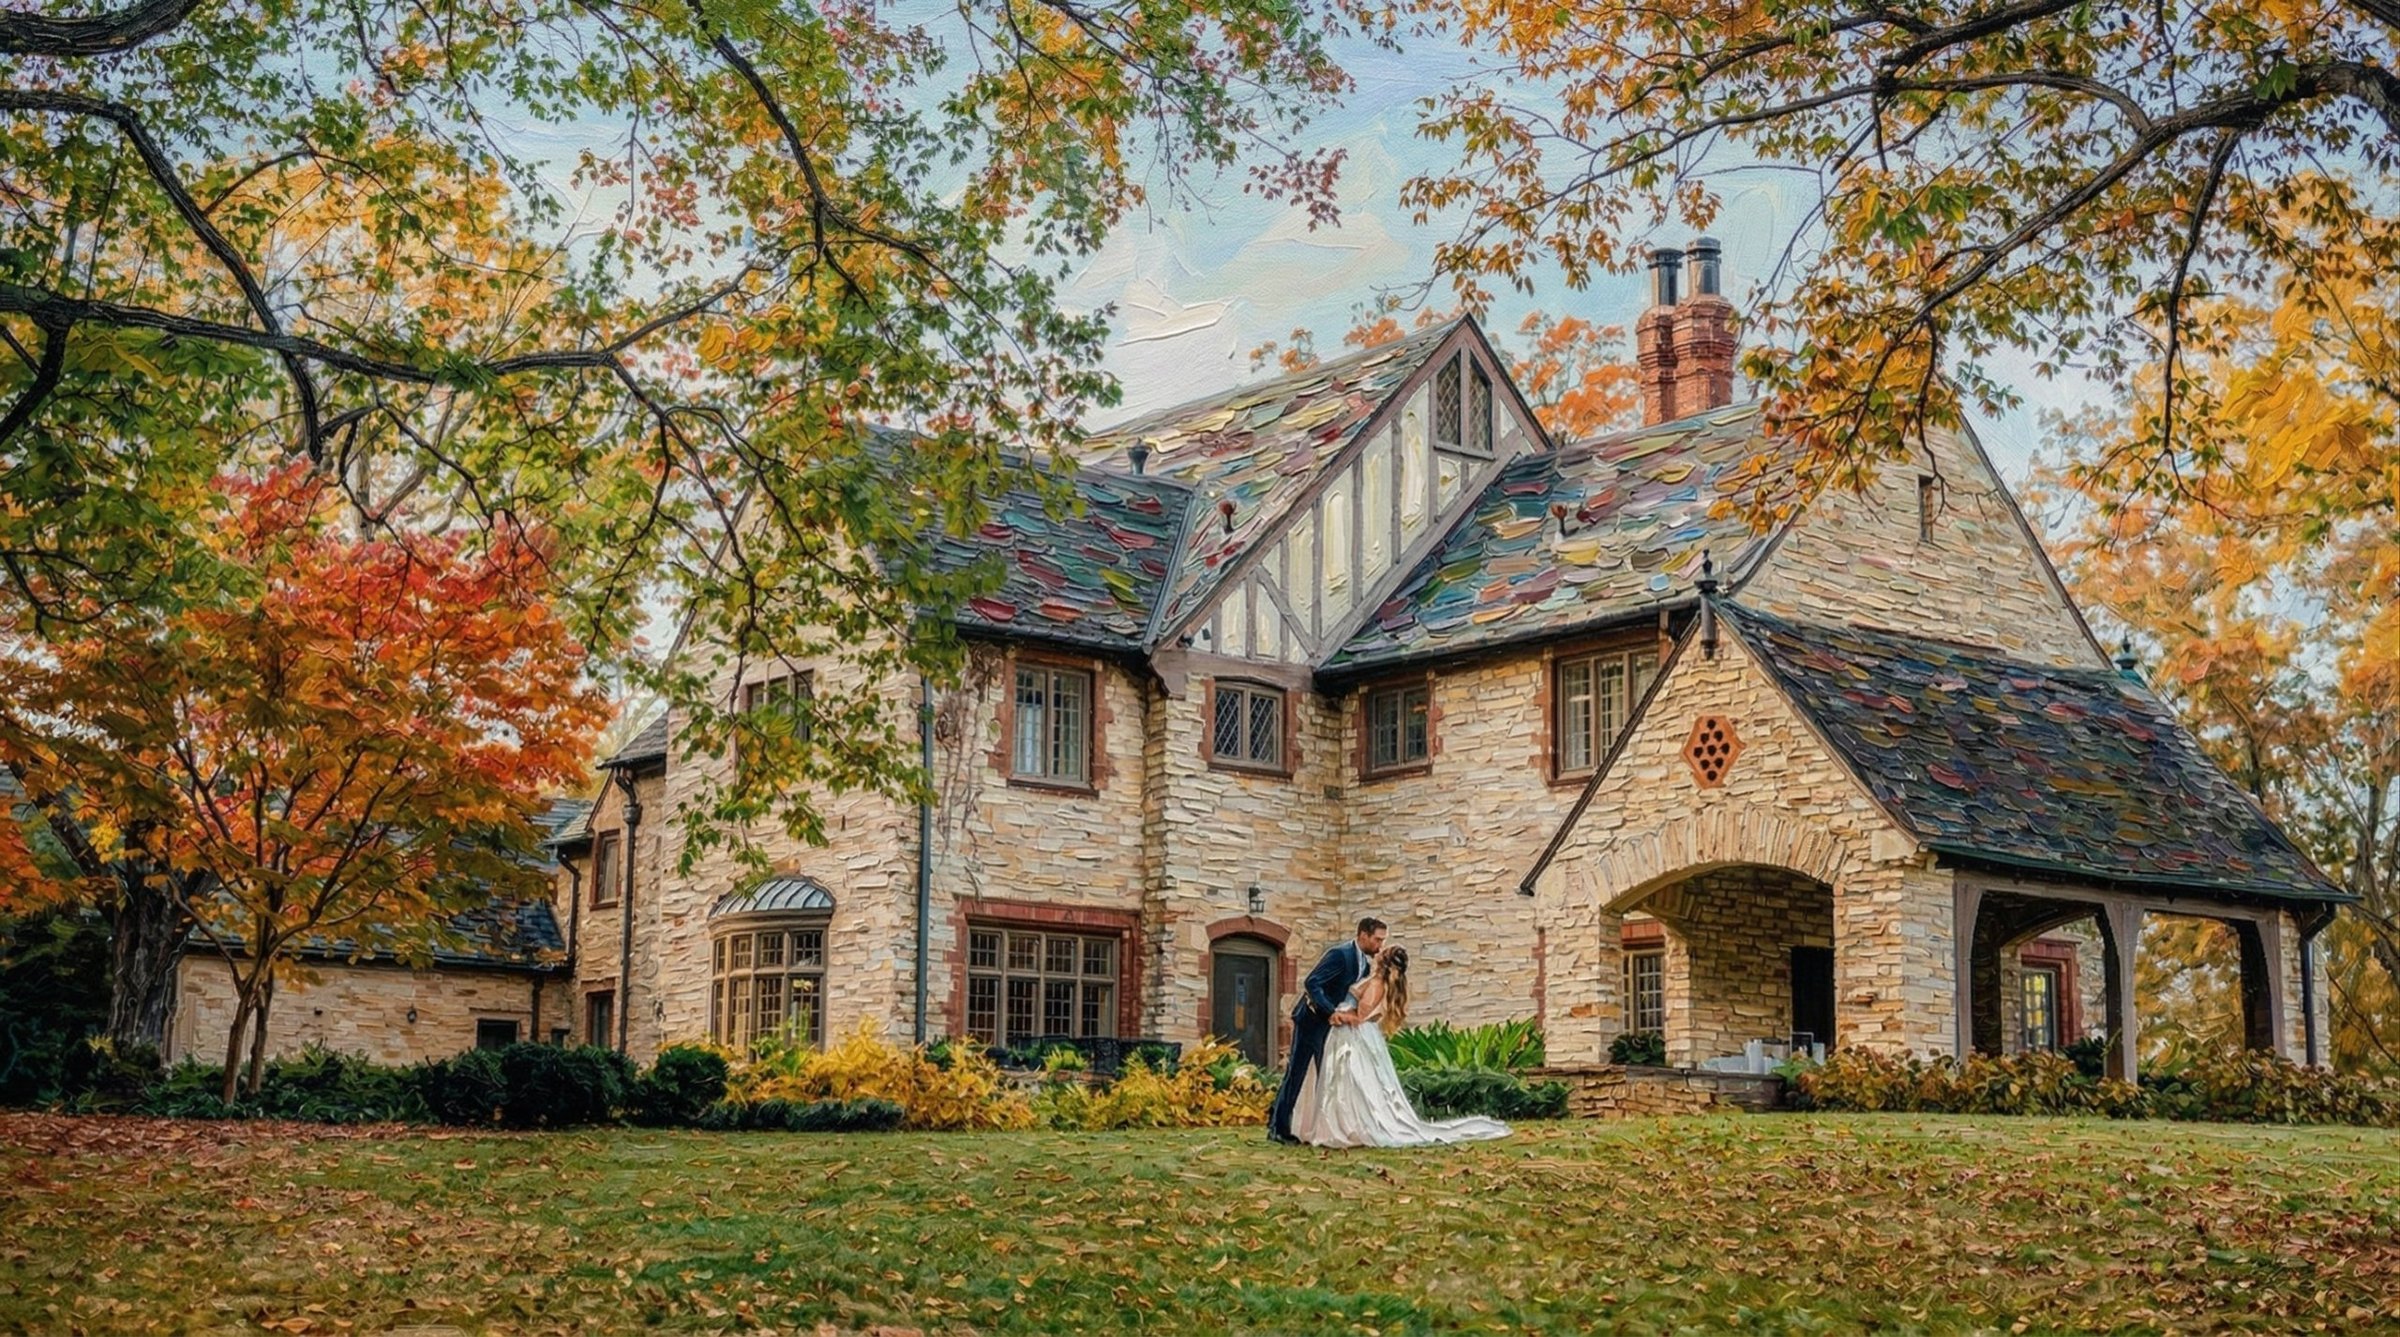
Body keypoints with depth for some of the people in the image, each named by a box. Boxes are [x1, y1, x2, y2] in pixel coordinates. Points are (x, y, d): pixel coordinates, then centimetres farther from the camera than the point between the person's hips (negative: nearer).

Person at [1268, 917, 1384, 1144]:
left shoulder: (1365, 962, 5)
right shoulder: (1340, 954, -21)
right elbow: (1311, 983, -27)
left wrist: (1351, 1013, -9)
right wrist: (1332, 1012, -32)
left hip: (1332, 1022, 8)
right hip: (1312, 1020, -8)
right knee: (1296, 1073, -5)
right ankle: (1278, 1128, -2)